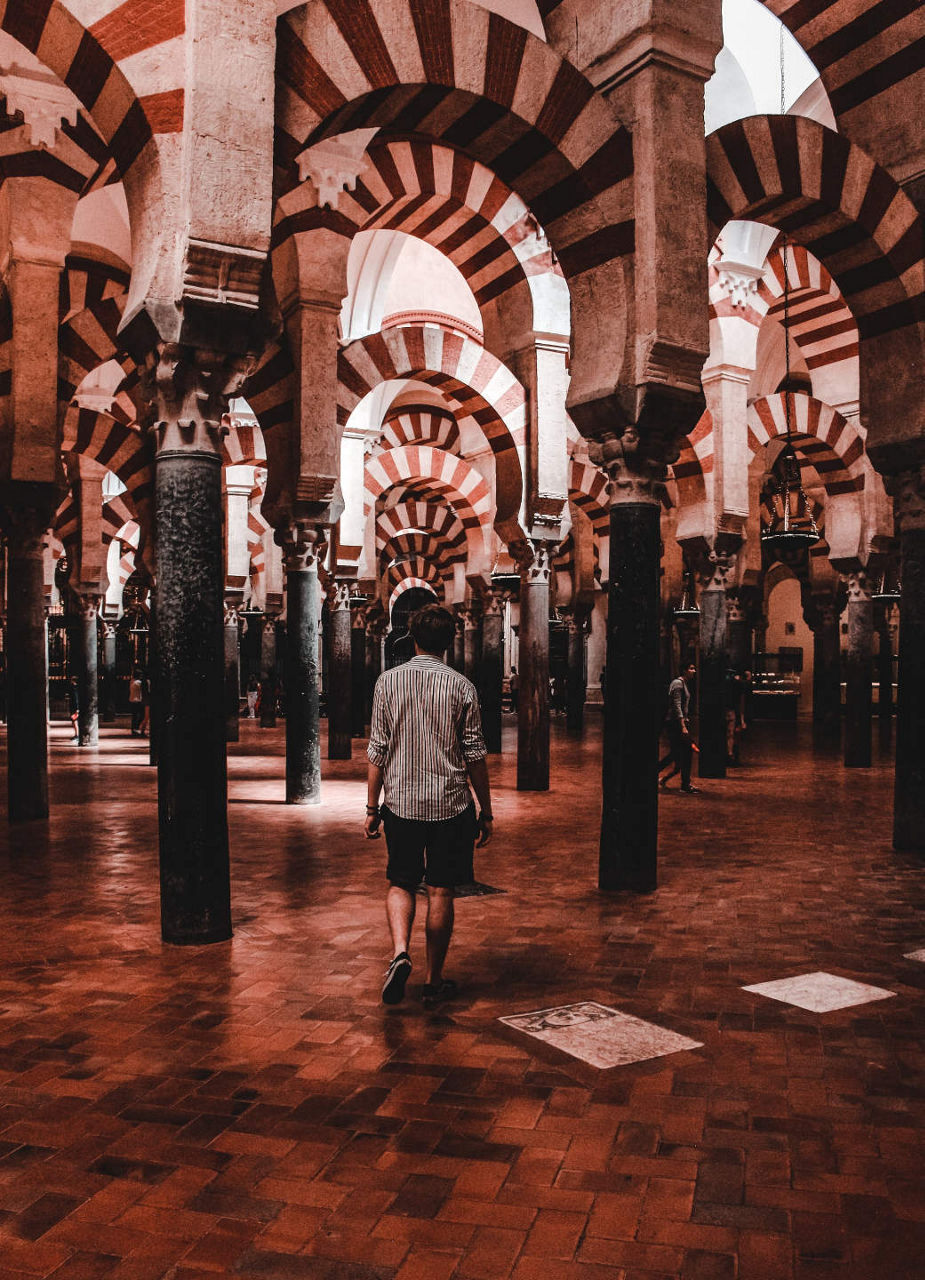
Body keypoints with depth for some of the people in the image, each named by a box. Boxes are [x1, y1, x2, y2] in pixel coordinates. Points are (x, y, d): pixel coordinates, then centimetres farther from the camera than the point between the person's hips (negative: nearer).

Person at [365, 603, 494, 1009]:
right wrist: (486, 812, 6)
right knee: (440, 891, 8)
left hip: (401, 803, 1)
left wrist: (372, 807, 8)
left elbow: (377, 750, 0)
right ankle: (434, 982, 17)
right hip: (451, 804, 0)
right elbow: (475, 756, -2)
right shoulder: (462, 687, -4)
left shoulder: (388, 681, -1)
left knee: (400, 883, 15)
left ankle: (400, 952, -9)